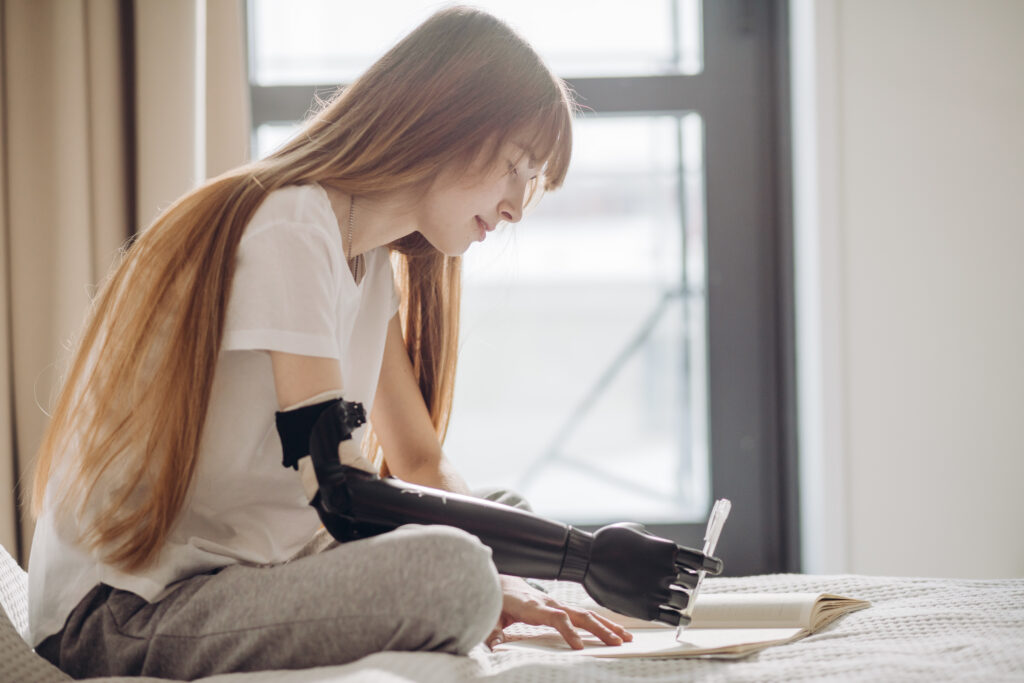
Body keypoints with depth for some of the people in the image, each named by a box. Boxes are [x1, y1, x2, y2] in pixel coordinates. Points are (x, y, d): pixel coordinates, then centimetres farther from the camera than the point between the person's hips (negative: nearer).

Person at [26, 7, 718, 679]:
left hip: (233, 573, 10)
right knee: (450, 567, -29)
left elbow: (422, 463, 12)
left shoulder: (371, 260, 13)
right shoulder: (291, 232, -18)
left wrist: (505, 582, -7)